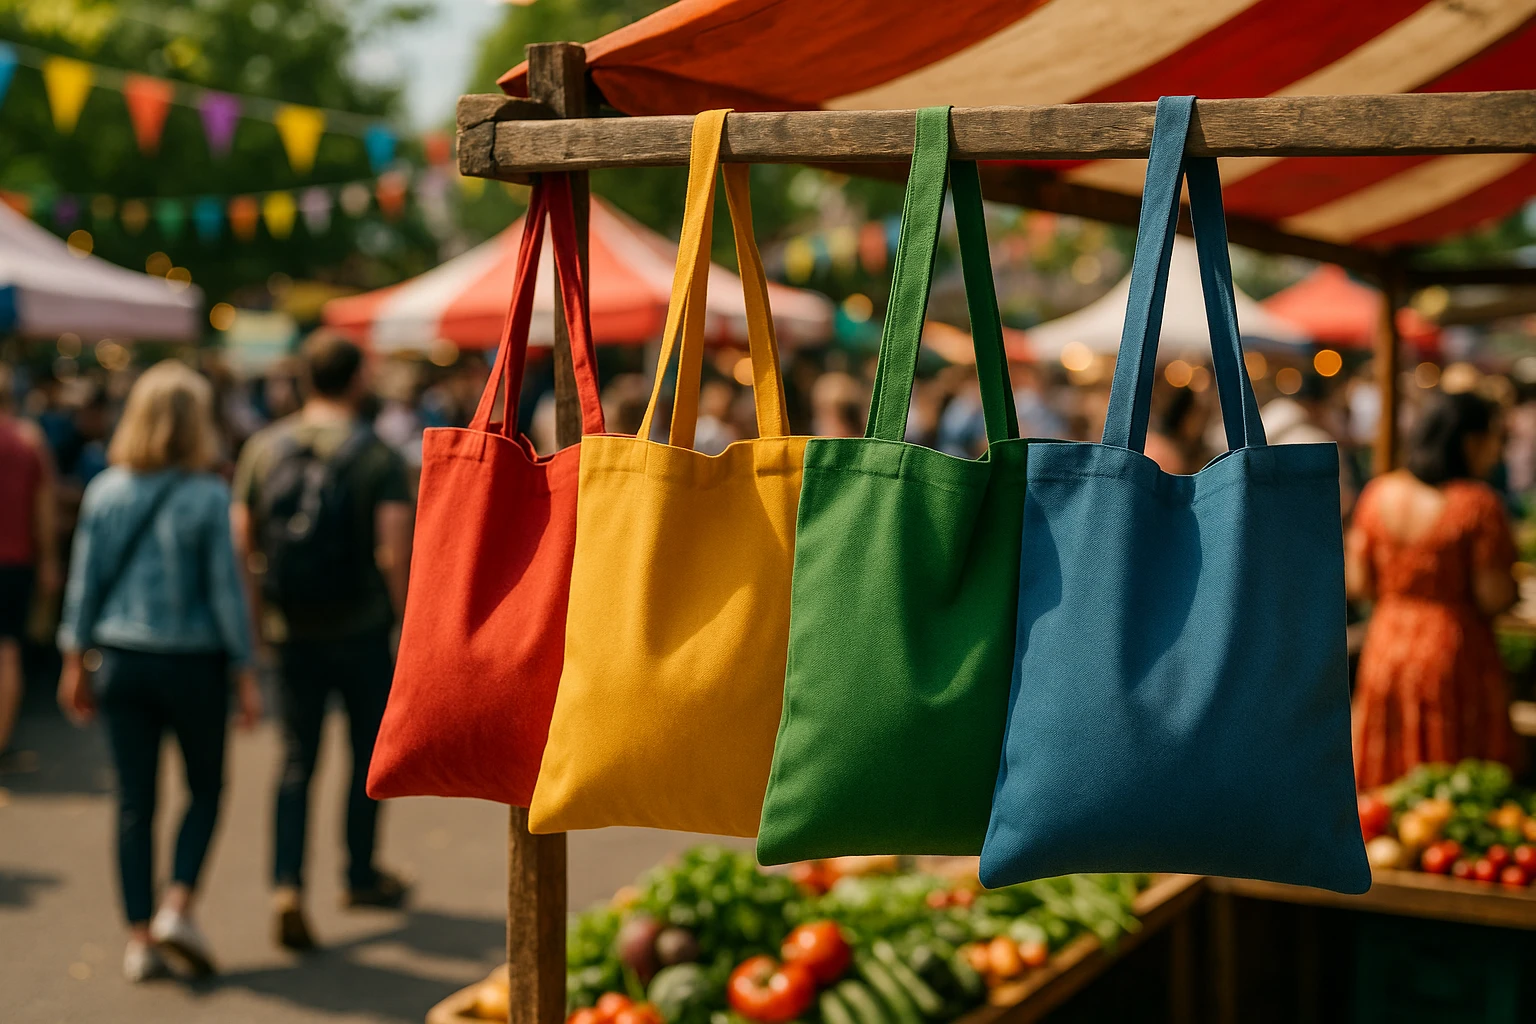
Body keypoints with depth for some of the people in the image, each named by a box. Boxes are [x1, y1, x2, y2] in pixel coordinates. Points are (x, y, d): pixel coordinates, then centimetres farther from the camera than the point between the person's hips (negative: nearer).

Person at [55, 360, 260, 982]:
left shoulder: (104, 492, 0)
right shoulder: (207, 497, -12)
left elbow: (85, 581, 4)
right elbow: (225, 589, -9)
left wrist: (76, 662, 14)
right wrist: (246, 674, -3)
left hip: (121, 661, 3)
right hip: (192, 662, -3)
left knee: (134, 802, 9)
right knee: (206, 789, 15)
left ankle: (139, 940, 12)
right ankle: (177, 906, 1)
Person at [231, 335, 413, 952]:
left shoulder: (265, 448, 1)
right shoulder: (378, 458, -10)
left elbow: (242, 542, 1)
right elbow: (392, 552, -17)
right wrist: (403, 613, -6)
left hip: (290, 628, 3)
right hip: (361, 627, -3)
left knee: (297, 758, 9)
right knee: (369, 751, 15)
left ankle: (287, 885, -5)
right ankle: (361, 876, 27)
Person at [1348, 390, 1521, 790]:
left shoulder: (1379, 494, 1)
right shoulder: (1478, 503, -14)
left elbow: (1359, 584, 3)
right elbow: (1494, 597, -15)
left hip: (1385, 653, 5)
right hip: (1456, 655, -5)